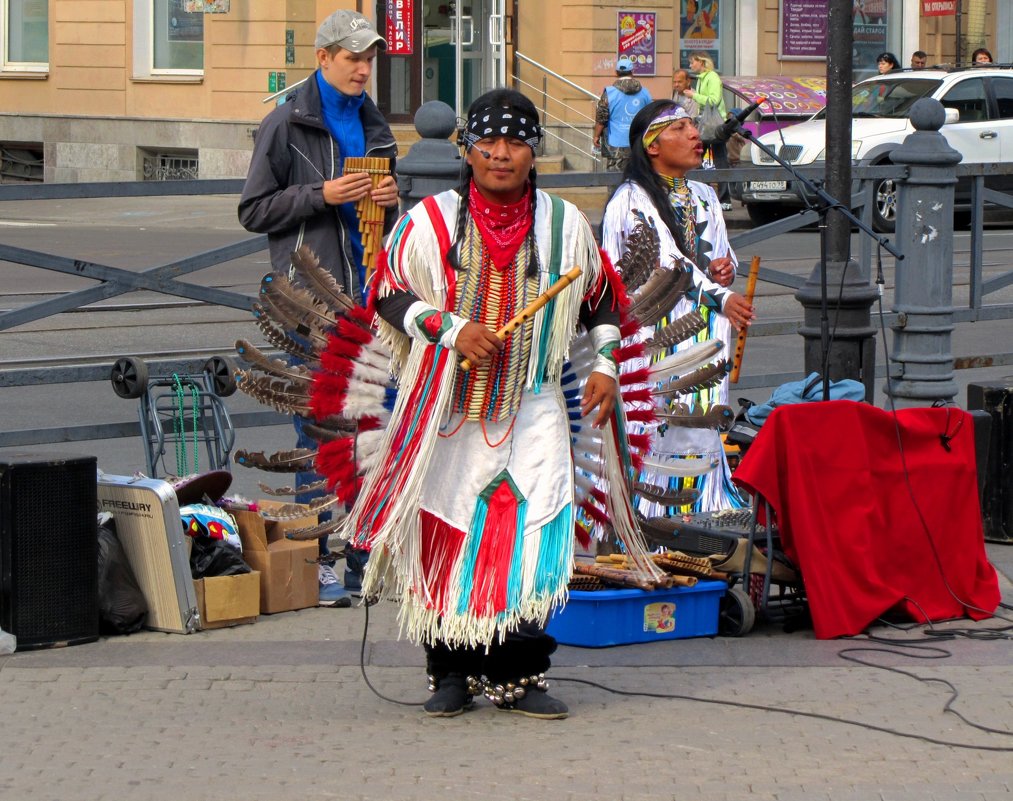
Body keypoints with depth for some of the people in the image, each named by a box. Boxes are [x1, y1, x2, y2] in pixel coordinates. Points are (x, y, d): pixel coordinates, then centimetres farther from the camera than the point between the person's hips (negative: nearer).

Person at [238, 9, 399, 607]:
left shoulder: (373, 125, 17)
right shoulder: (287, 125, -2)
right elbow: (254, 211, -3)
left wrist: (390, 200, 2)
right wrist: (322, 195, -14)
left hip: (368, 291, 6)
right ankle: (316, 558, -2)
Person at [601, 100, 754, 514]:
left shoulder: (704, 197, 17)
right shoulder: (630, 200, -6)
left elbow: (723, 255, 24)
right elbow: (666, 259, -17)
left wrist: (725, 268, -1)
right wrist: (719, 296, -27)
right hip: (652, 332, -6)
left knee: (702, 429, 2)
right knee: (654, 428, -12)